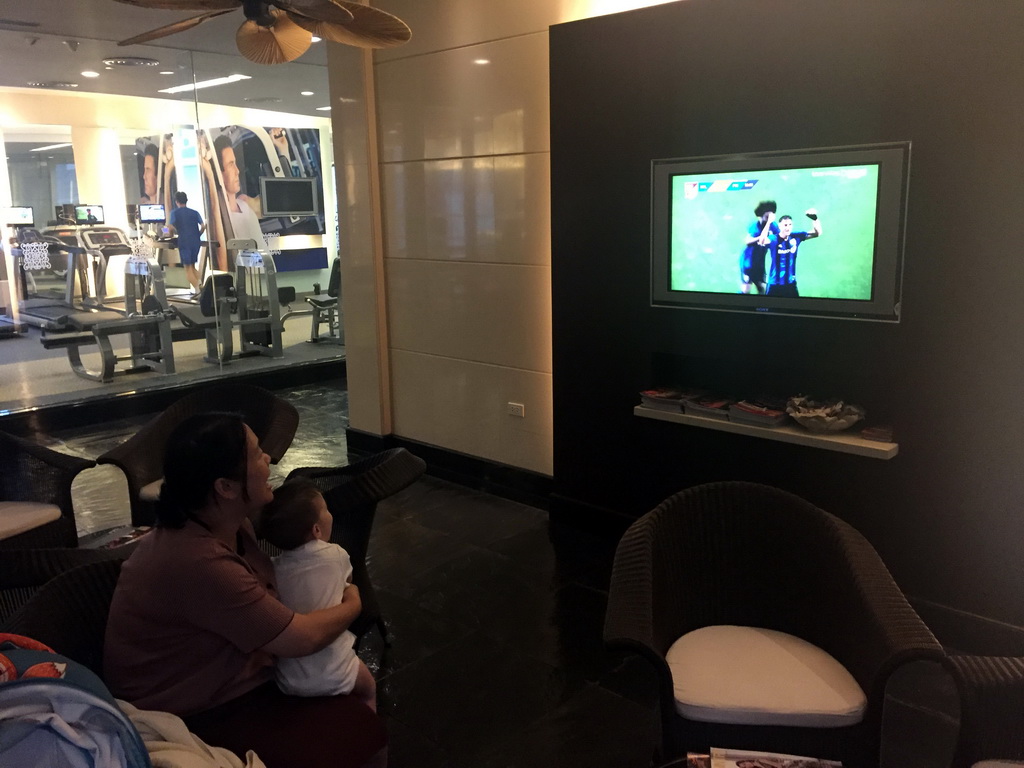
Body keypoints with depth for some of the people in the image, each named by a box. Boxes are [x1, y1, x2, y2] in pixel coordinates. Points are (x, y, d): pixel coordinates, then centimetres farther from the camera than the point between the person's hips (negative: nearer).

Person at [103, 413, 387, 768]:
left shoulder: (227, 523, -4)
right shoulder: (198, 561, -32)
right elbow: (302, 637, -23)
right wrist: (351, 606, -5)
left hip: (223, 674, 9)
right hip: (193, 719, -9)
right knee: (362, 738, -15)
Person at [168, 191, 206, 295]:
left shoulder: (175, 212, 2)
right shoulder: (195, 212, 11)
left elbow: (172, 228, -10)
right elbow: (203, 226, 0)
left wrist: (175, 233, 11)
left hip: (184, 242, -4)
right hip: (195, 242, 4)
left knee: (187, 268, 1)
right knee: (193, 266, 18)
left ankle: (197, 289, -11)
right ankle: (198, 285, 3)